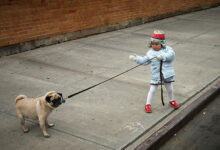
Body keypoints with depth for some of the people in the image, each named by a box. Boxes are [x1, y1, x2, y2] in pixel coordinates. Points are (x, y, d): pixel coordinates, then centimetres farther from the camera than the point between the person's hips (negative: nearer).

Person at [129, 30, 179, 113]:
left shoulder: (167, 49, -6)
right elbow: (144, 61, 6)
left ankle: (172, 101, 43)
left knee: (169, 88, 17)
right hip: (155, 75, 0)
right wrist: (136, 58, -4)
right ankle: (148, 104, 17)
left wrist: (163, 56, -35)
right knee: (152, 90, 3)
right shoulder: (151, 52, 0)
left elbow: (171, 55, -23)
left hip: (166, 74, 0)